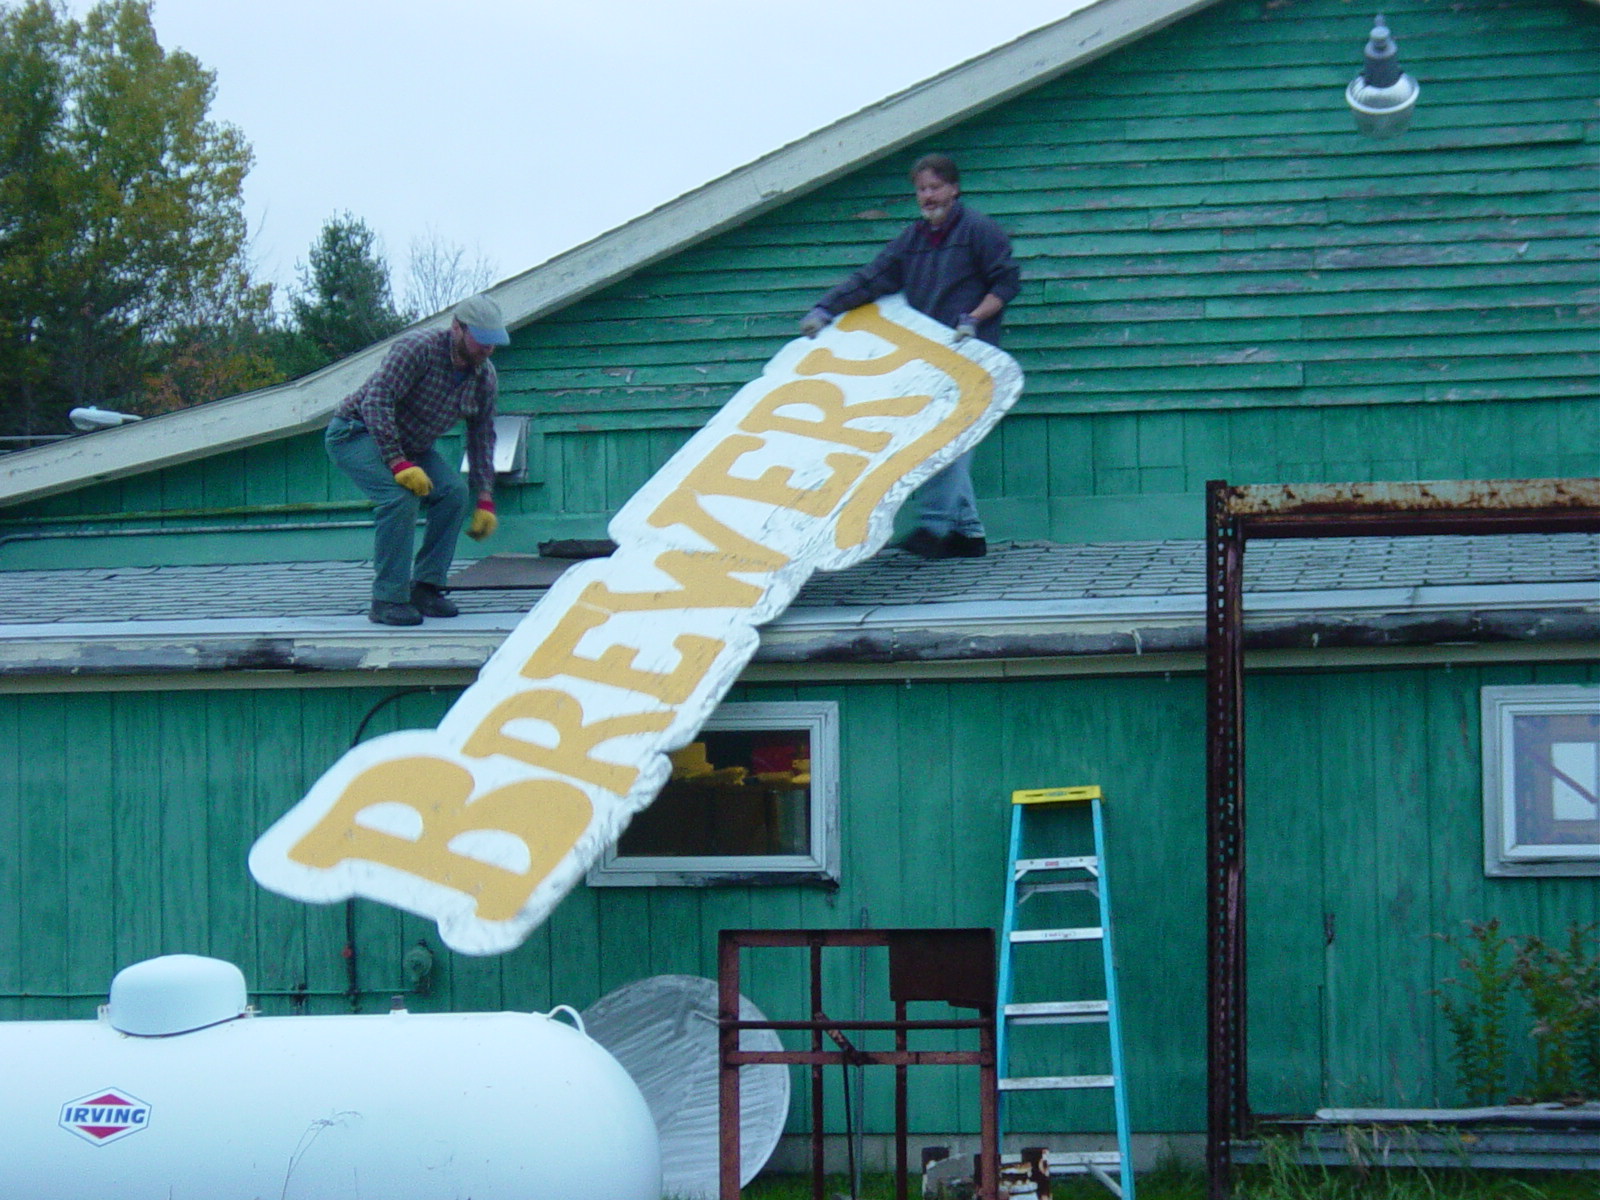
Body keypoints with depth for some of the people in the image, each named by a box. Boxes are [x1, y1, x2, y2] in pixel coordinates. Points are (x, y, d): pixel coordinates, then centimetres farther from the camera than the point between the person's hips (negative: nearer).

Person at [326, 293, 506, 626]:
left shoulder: (485, 377, -5)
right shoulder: (417, 348, -28)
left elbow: (481, 436, 6)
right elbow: (376, 402, -34)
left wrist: (485, 499, 1)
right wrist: (399, 464, -39)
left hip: (408, 444, 7)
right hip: (356, 433, -7)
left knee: (454, 492, -14)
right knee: (402, 495, -29)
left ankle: (425, 587, -3)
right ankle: (387, 600, -24)